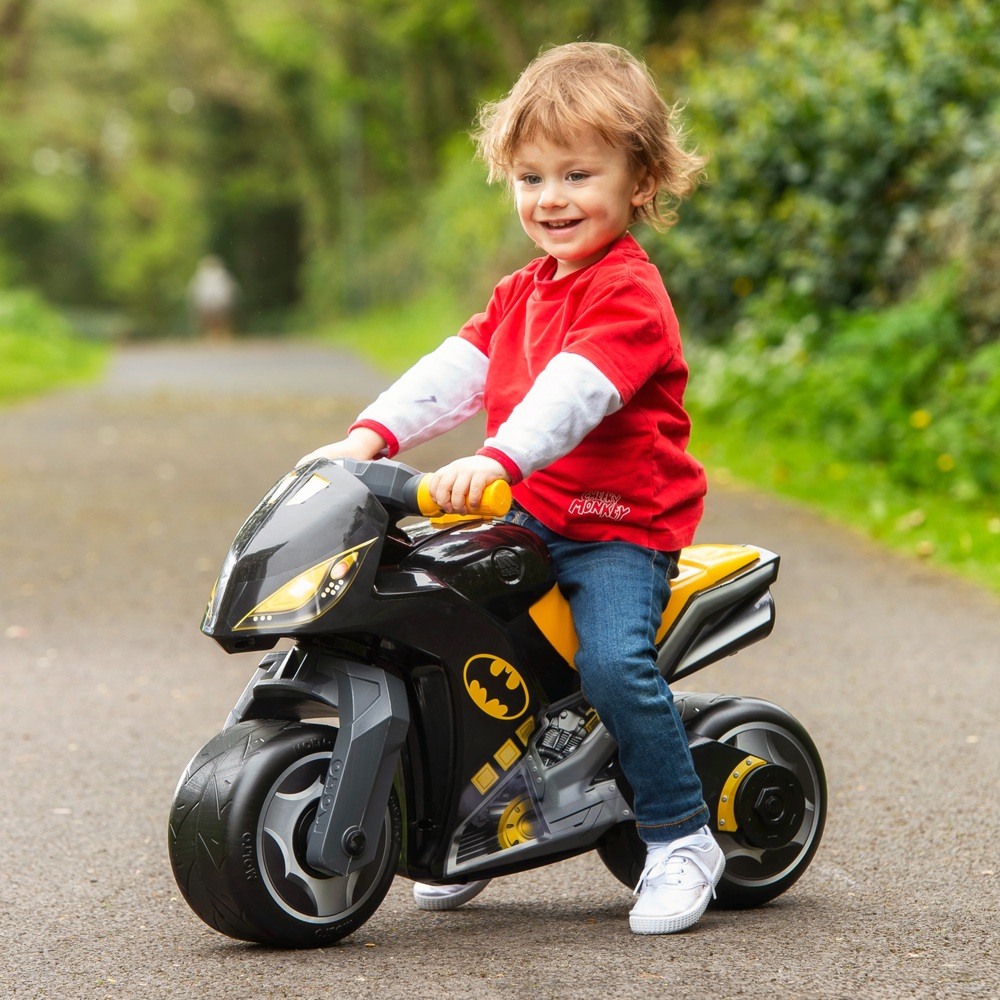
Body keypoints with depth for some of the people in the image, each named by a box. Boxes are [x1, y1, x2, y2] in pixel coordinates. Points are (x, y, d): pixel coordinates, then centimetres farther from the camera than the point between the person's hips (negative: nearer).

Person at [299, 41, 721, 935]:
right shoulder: (523, 294, 16)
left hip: (623, 526, -8)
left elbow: (575, 390, -29)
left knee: (613, 660, -27)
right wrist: (372, 435, -6)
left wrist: (501, 458, -43)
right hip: (530, 519, 8)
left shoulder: (628, 293, -14)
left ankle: (682, 838, -10)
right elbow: (458, 368, 9)